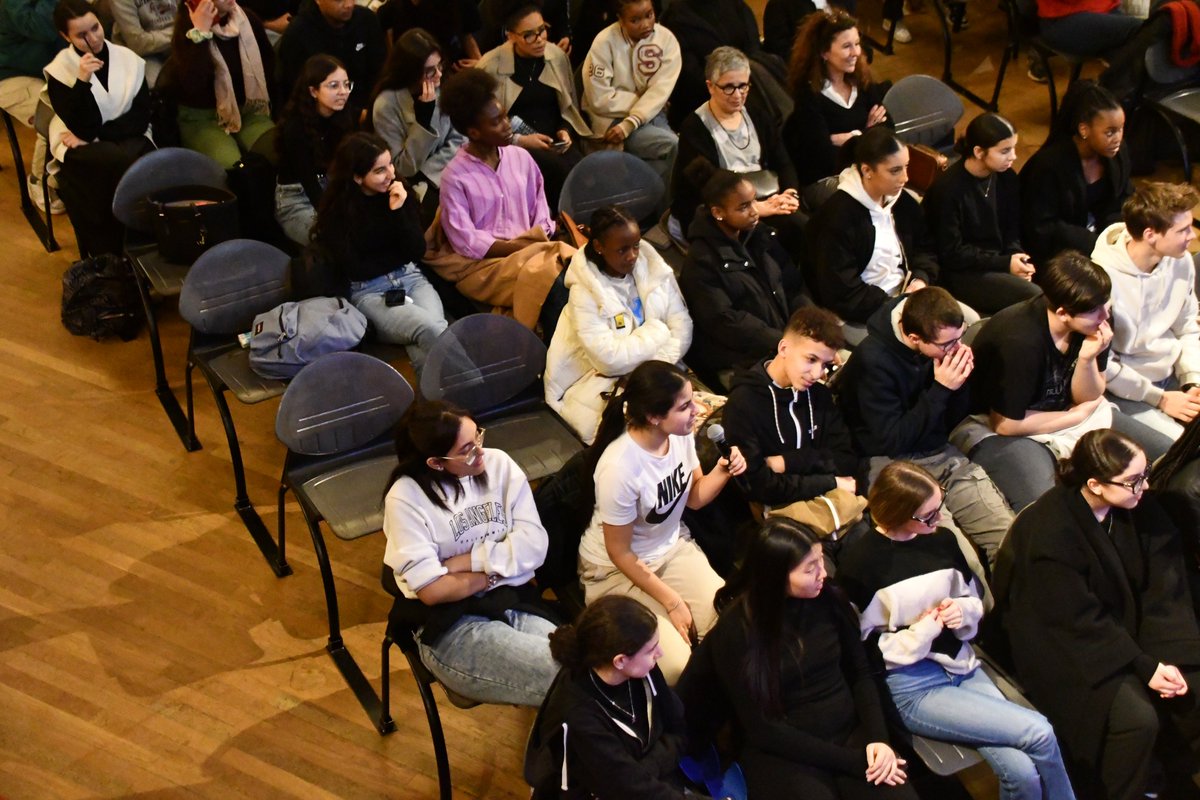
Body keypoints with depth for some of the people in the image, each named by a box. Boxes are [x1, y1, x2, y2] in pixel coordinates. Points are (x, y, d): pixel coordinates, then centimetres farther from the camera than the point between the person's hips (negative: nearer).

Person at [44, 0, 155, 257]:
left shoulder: (129, 59, 0)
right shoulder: (59, 70, -7)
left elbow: (141, 118, -4)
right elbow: (84, 128, -17)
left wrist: (97, 135, -14)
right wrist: (82, 82, -29)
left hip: (127, 137, 2)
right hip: (80, 147, -2)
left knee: (139, 160, -33)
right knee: (119, 162, -34)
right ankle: (107, 254, -22)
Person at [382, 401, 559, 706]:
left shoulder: (498, 464, 4)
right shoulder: (406, 497, -7)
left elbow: (534, 546, -1)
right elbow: (432, 590, -11)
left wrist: (464, 562, -8)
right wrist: (493, 572, 0)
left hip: (516, 605, 4)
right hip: (451, 626, -4)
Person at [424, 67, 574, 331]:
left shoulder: (520, 157, 9)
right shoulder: (455, 176, -7)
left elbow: (540, 211, 13)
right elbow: (466, 242, -10)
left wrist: (541, 239, -9)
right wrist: (520, 247, -16)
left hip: (529, 248, 5)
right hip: (481, 264, -5)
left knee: (572, 260, -26)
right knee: (540, 273, -33)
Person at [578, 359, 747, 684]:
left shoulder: (680, 434, -13)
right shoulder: (619, 468, -32)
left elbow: (694, 497, 5)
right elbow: (621, 553, -20)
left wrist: (722, 472, -16)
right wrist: (672, 601, -13)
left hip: (672, 546, 7)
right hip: (617, 569, -6)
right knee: (678, 667, -21)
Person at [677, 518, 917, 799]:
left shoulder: (828, 600, -1)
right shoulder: (735, 631, -12)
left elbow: (861, 674, 10)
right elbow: (762, 728, -11)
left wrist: (878, 738, -8)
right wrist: (852, 761, -15)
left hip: (850, 734, 3)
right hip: (781, 754, -3)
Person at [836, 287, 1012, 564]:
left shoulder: (945, 345, -1)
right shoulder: (873, 360, -19)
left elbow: (954, 419, 10)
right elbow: (892, 441, -19)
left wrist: (959, 381, -10)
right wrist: (940, 390, -21)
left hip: (941, 454, 6)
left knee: (1010, 538, -12)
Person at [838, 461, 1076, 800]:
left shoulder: (942, 539, 7)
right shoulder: (859, 560, -8)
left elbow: (977, 600, 20)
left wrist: (964, 611, -3)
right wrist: (921, 632, -16)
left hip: (962, 666, 5)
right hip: (910, 687, -5)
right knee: (1038, 732, -18)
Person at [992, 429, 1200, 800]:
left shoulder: (1141, 509, -6)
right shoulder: (1051, 532, -25)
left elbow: (1165, 590, -6)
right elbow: (1080, 620, -22)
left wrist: (1170, 658, -17)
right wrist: (1144, 667, -22)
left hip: (1132, 634, 7)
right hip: (1069, 649, -7)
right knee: (1138, 718, -25)